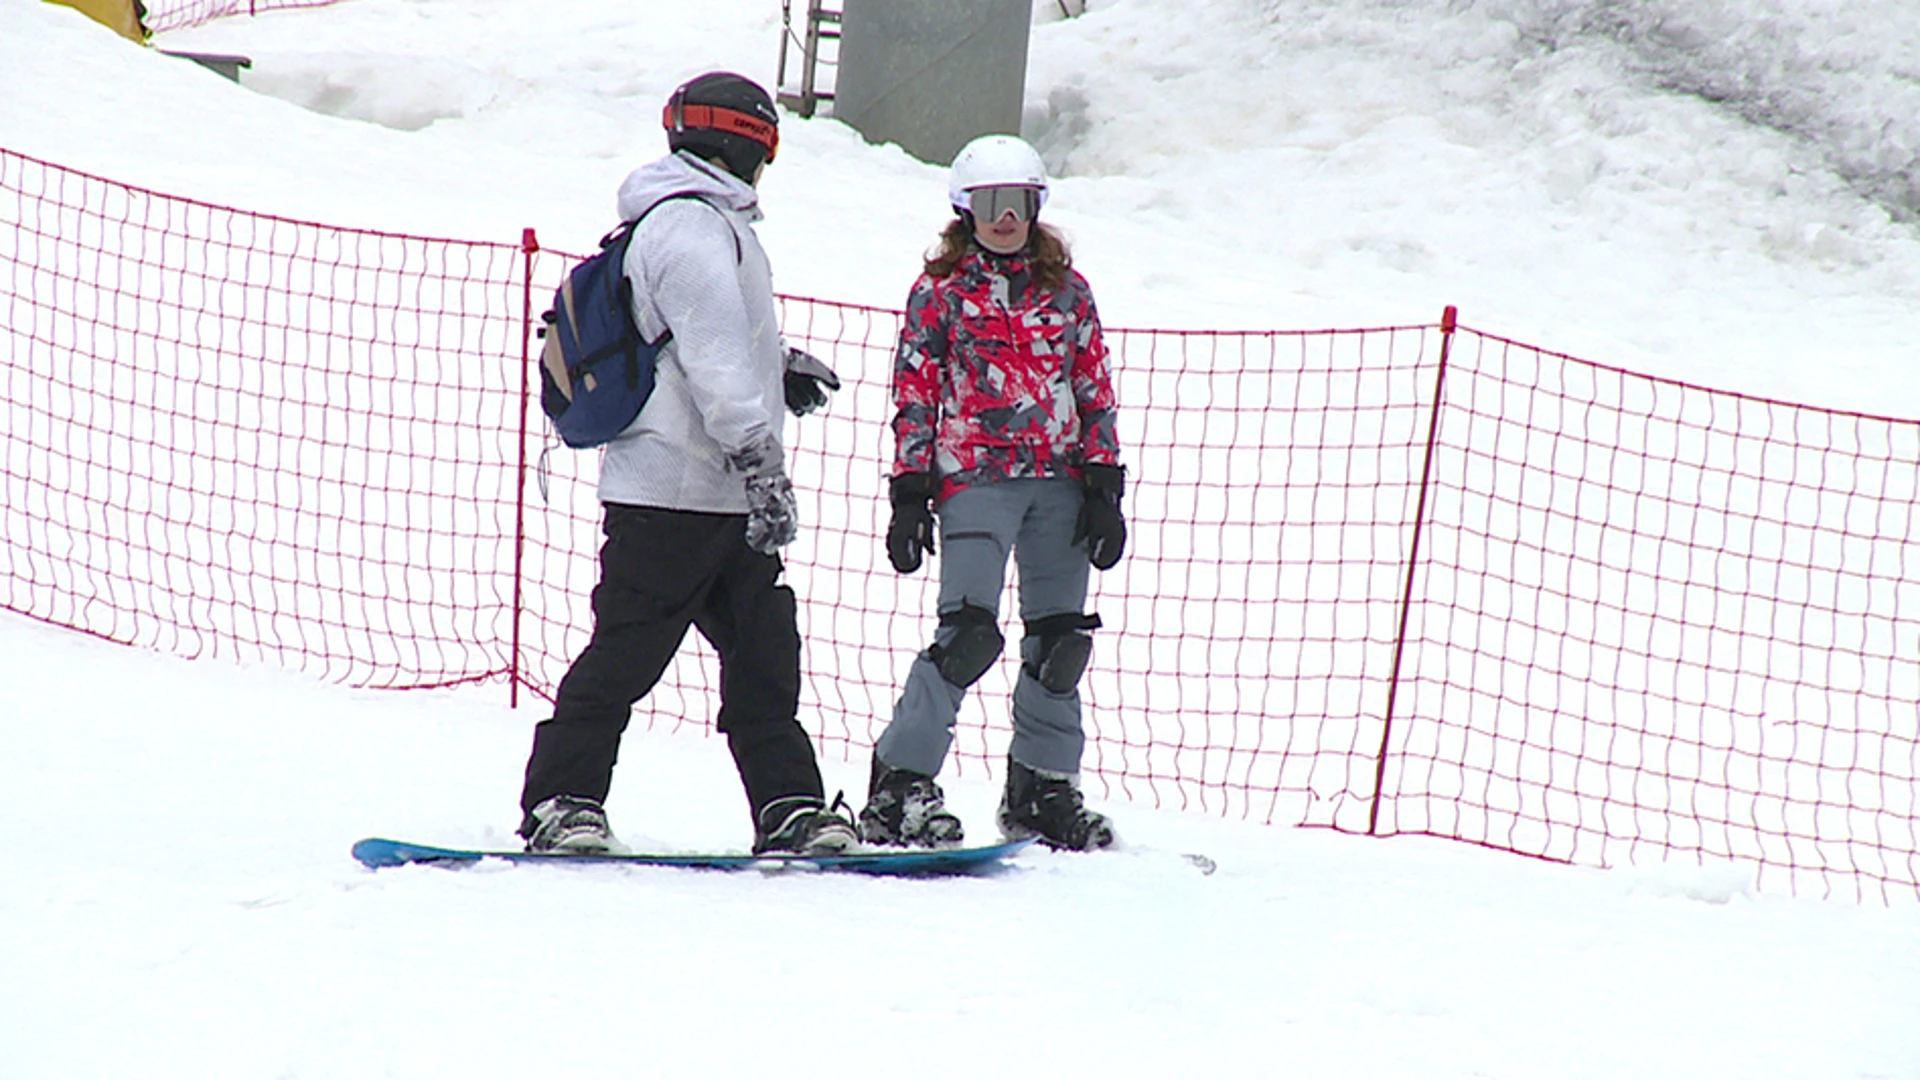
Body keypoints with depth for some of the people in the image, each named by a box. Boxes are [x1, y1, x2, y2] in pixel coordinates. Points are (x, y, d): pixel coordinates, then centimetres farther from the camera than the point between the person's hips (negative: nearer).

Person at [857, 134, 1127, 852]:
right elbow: (914, 398, 2)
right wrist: (909, 494, -4)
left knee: (1061, 641, 5)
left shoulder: (1067, 292, 12)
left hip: (1059, 482, 4)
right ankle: (898, 787, -10)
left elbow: (1096, 393, 12)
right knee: (970, 633, -15)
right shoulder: (939, 293, 4)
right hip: (975, 480, -4)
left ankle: (1043, 791, 17)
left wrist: (1105, 488, 4)